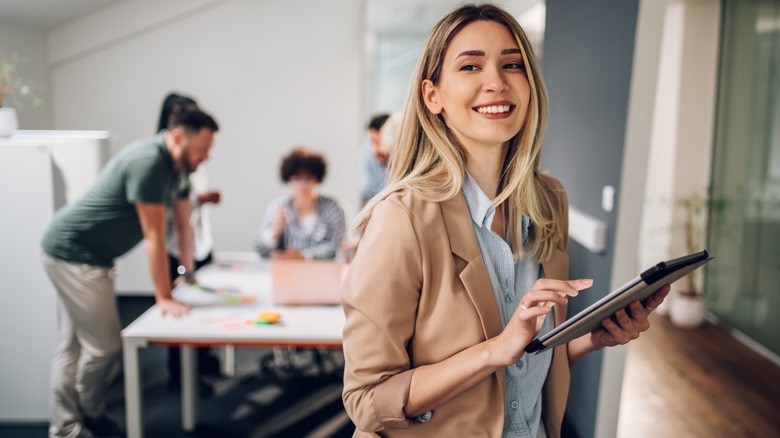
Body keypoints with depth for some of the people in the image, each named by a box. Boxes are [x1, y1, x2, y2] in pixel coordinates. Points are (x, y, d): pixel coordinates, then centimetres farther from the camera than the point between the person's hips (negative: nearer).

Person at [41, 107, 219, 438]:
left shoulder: (177, 166, 5)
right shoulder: (148, 162, -24)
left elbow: (185, 223, 13)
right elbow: (154, 236, -23)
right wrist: (164, 298, -18)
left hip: (86, 255, 10)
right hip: (72, 254, -10)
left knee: (73, 344, 13)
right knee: (104, 345, -5)